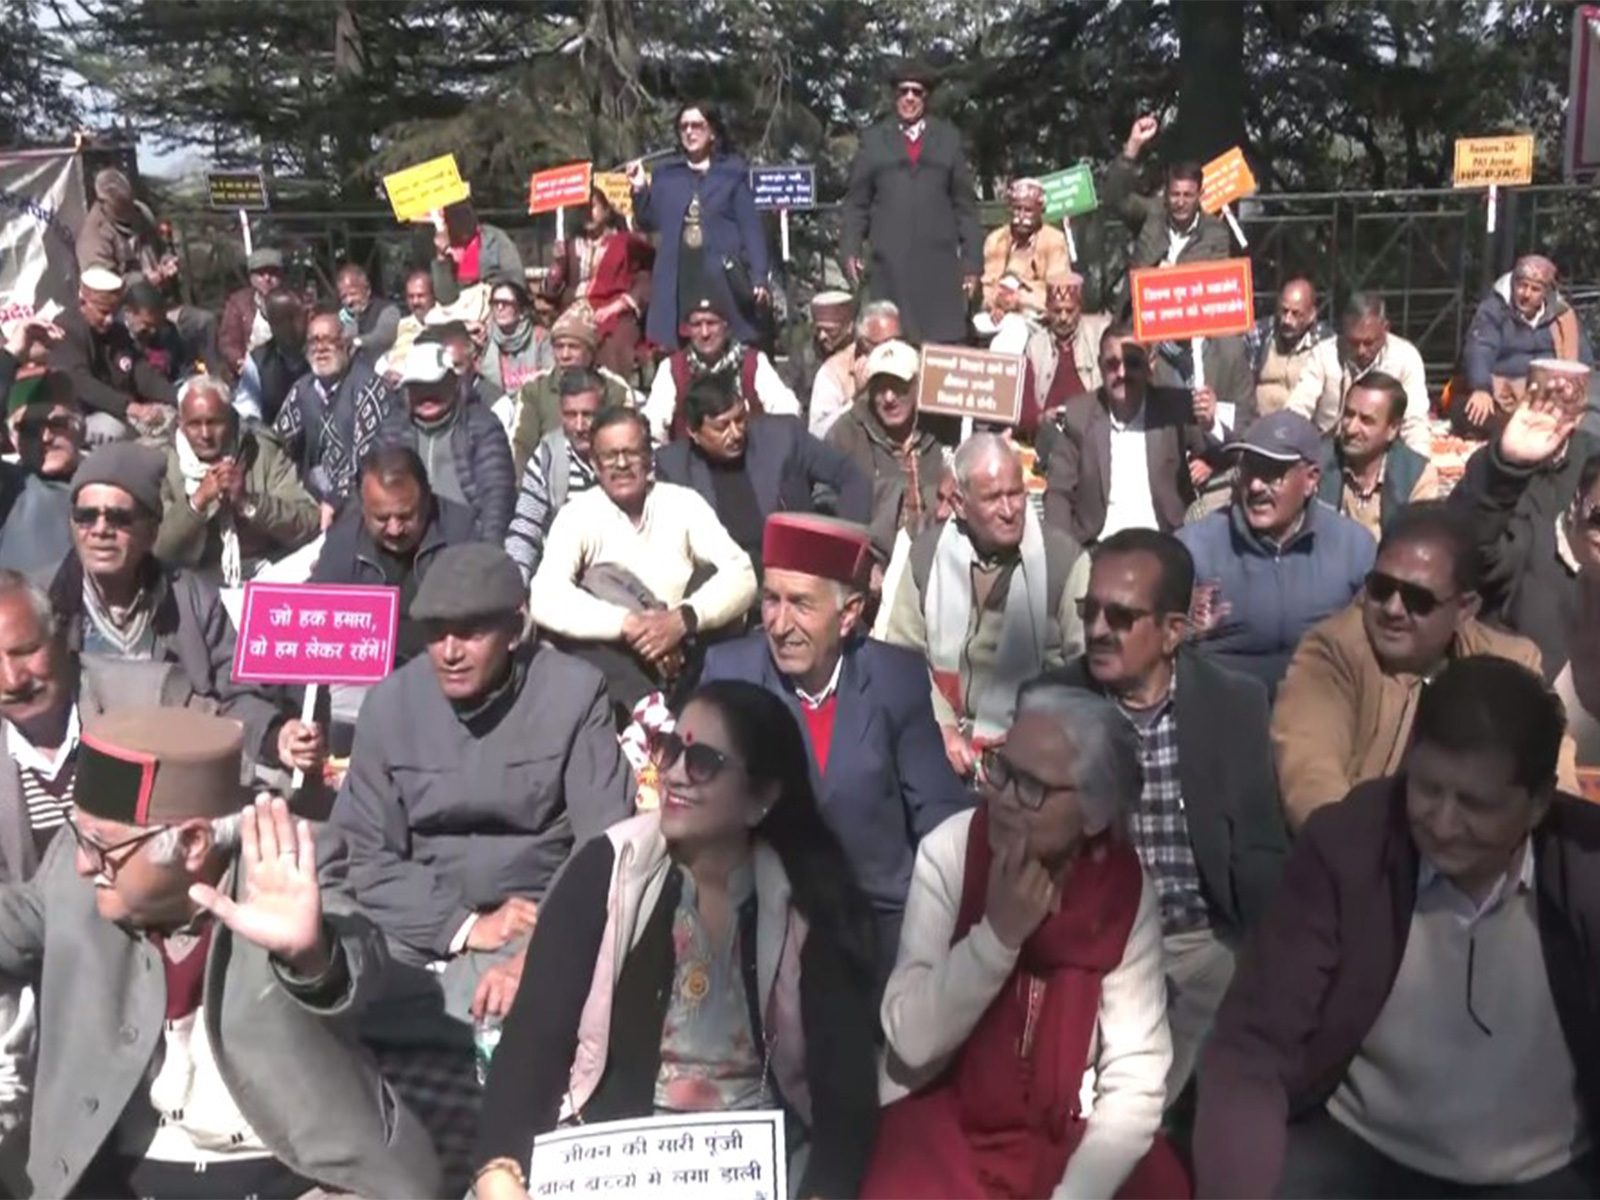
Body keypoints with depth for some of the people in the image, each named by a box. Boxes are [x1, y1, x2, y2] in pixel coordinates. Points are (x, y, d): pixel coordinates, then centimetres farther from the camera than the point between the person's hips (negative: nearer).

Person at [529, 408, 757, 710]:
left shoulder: (684, 503, 0)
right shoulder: (578, 514, -4)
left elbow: (742, 575, -11)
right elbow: (544, 599, -19)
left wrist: (682, 620, -28)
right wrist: (627, 624, -29)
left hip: (685, 650, 1)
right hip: (618, 658, -1)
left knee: (713, 576, -21)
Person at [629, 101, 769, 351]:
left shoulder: (733, 172, 6)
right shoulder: (665, 174, 16)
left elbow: (750, 227, 1)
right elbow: (648, 223, 15)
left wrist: (759, 277, -8)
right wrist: (640, 189, -1)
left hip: (722, 276, -2)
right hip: (677, 277, 2)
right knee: (676, 350, -4)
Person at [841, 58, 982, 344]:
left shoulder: (948, 138, 14)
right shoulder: (873, 139, 13)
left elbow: (966, 204, 12)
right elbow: (856, 202, 11)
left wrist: (972, 261, 5)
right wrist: (851, 251, -2)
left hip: (939, 263, 0)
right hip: (889, 264, 0)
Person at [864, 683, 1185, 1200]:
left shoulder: (1125, 889, -10)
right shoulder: (949, 851, -13)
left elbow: (1136, 1078, -12)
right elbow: (912, 1041, -16)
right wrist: (998, 932, -26)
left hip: (1068, 1131, 2)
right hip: (941, 1121, -1)